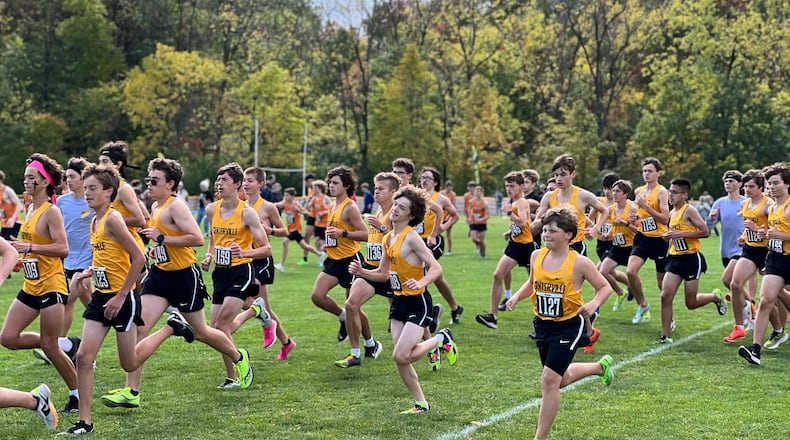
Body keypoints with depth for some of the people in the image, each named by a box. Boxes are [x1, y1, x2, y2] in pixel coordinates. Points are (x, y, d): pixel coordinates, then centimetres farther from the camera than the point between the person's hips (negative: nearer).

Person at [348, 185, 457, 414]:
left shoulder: (411, 237, -16)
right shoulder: (388, 239, 8)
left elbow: (436, 268, -20)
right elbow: (383, 274, 18)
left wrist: (421, 283, -38)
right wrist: (361, 272, 1)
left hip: (418, 303, -8)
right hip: (399, 301, 8)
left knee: (401, 356, -16)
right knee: (400, 359, 5)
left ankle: (441, 339, 9)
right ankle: (421, 403, 20)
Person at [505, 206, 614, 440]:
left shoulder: (579, 263, -16)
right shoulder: (537, 256, -2)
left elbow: (605, 287, -6)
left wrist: (593, 304, -25)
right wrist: (517, 296, -2)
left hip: (569, 326, -6)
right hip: (543, 325, 7)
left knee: (549, 380, -14)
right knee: (560, 379, 22)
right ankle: (600, 366, 51)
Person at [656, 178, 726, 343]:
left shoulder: (689, 210, -12)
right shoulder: (672, 213, 12)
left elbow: (705, 231, -19)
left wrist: (680, 234, -21)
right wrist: (669, 237, 4)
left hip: (691, 258, -7)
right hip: (675, 258, 7)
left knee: (691, 303, 1)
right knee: (665, 296, -7)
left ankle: (715, 297, 31)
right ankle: (666, 335, -1)